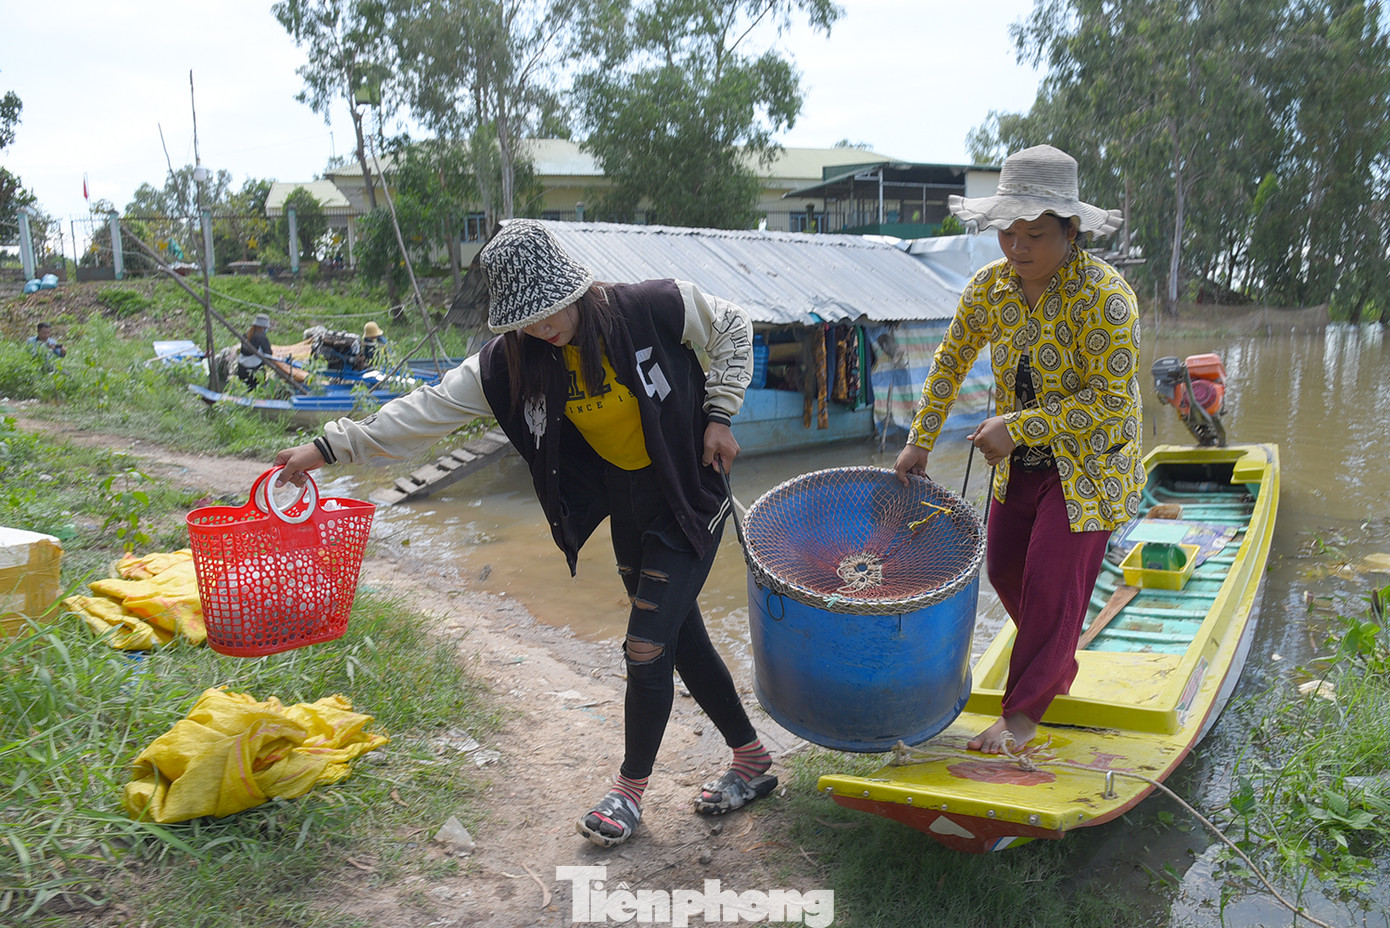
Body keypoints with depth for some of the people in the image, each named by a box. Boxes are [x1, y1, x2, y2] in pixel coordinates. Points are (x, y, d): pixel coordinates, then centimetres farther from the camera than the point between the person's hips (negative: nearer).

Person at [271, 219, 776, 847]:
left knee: (646, 649, -5)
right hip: (627, 511, 5)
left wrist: (718, 416, -9)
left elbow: (732, 329, -4)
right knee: (683, 640, 12)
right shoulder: (509, 362, -9)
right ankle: (752, 762, 32)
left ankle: (630, 790, 17)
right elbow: (428, 410, -8)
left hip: (688, 500, -5)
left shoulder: (654, 308, -20)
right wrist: (330, 446, -11)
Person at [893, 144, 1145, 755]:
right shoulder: (989, 286, -6)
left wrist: (1019, 427, -28)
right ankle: (1059, 671, 39)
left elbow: (1109, 403, -25)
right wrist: (921, 441, 5)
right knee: (1005, 567, 13)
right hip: (1021, 462, 6)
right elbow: (951, 361, 7)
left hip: (1089, 461, -6)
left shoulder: (1104, 296, -24)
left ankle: (1024, 711, 11)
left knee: (1051, 579, -6)